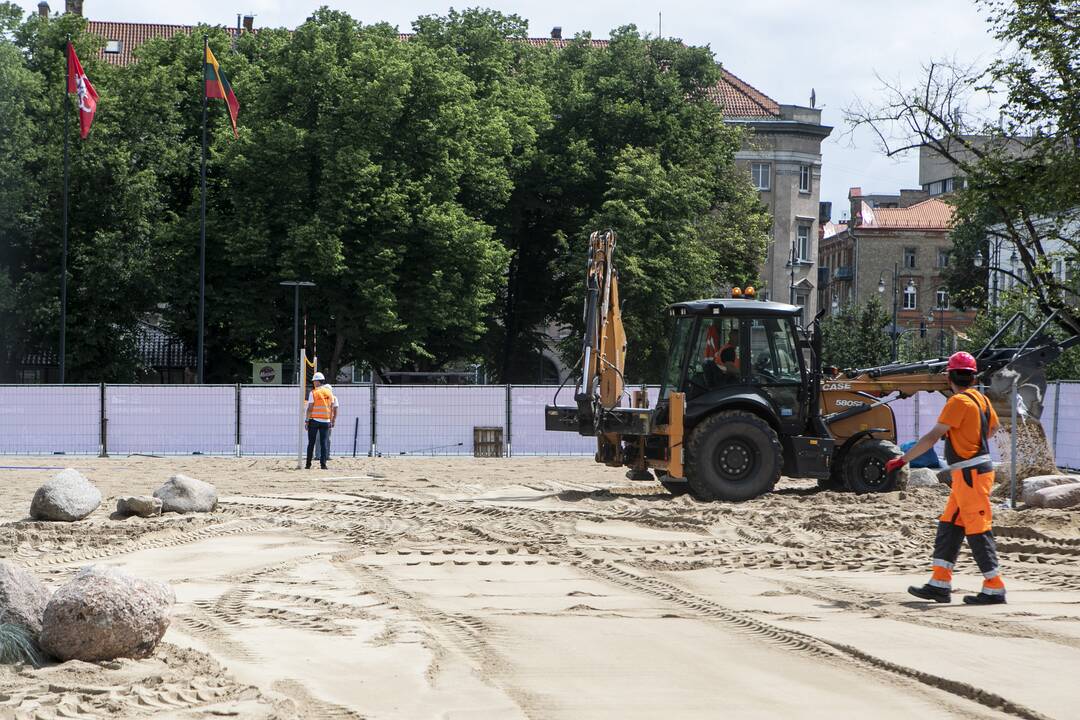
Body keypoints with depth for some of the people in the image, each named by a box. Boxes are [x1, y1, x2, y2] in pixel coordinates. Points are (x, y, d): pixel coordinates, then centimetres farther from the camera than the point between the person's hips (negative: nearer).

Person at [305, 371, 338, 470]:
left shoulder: (313, 392, -6)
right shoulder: (329, 392, 6)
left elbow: (310, 408, -9)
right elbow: (332, 408, 8)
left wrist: (307, 421, -3)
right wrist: (331, 421, 14)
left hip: (314, 420, -3)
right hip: (326, 421, 3)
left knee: (311, 443, 4)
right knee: (324, 443, 3)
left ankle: (308, 464, 4)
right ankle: (323, 464, -4)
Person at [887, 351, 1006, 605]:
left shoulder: (959, 401, -15)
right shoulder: (981, 399, 11)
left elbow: (933, 437, -18)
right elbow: (992, 425, 29)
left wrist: (903, 459, -14)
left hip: (971, 474, -9)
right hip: (976, 470, 9)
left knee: (978, 531, -5)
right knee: (949, 526, 10)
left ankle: (994, 589, -2)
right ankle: (940, 584, 11)